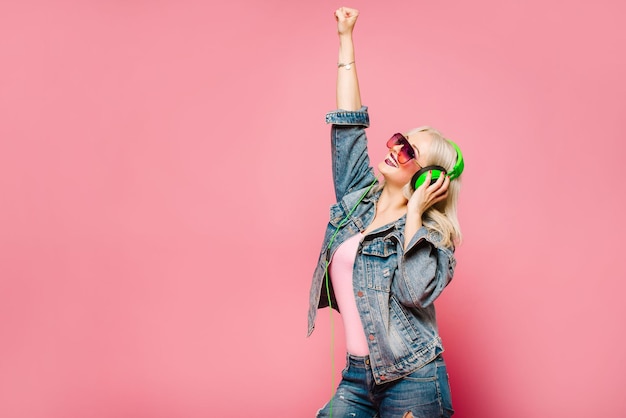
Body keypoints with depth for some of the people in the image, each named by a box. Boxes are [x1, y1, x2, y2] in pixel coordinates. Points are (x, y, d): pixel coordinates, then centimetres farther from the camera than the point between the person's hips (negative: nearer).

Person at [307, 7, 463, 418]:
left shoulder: (430, 234, -8)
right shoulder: (358, 196, 6)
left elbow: (415, 293, -26)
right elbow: (349, 125, 6)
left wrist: (413, 214, -18)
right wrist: (346, 38, 7)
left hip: (411, 383, -5)